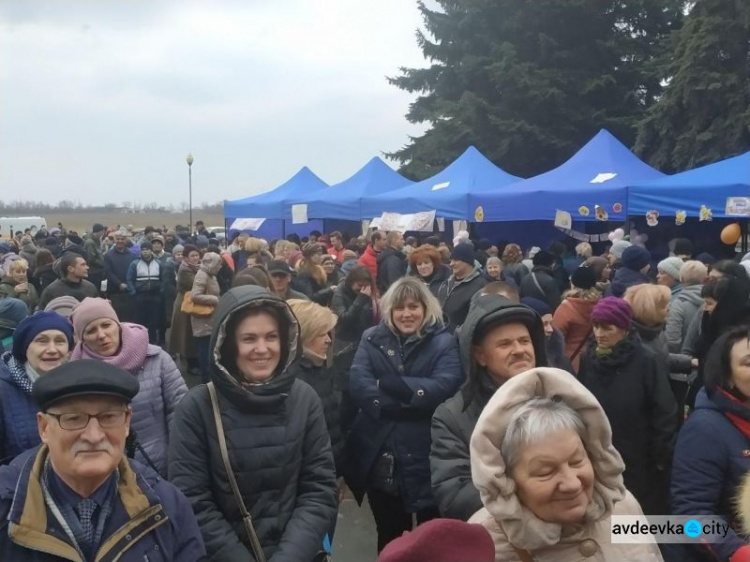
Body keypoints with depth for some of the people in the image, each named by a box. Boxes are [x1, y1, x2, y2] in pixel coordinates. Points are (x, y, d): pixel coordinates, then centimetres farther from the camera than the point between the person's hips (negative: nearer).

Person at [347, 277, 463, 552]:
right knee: (390, 539, 18)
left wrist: (387, 383, -18)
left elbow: (444, 387, -18)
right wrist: (415, 398, -18)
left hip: (426, 458, -2)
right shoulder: (373, 339, 5)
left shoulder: (443, 342, -1)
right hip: (379, 460, 2)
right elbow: (358, 384, -11)